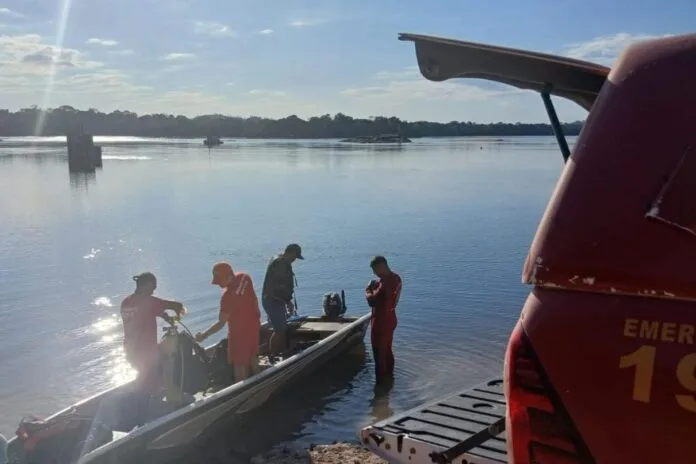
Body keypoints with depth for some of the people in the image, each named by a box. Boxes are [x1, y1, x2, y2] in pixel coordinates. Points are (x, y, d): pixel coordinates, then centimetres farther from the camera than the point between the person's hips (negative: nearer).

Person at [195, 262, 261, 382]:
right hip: (253, 325, 8)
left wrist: (204, 335, -20)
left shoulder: (227, 295, -31)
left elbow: (221, 323, -27)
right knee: (252, 356, 25)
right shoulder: (244, 277, -12)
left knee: (239, 364, 6)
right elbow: (254, 298, 5)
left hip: (239, 331, -8)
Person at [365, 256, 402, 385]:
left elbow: (372, 301, -28)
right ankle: (388, 377, 34)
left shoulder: (386, 282, -27)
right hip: (389, 319, 10)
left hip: (381, 322, -10)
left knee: (379, 353, 1)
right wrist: (376, 287, -1)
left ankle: (381, 381, 9)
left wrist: (368, 291, -10)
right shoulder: (395, 278, 4)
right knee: (387, 351, 22)